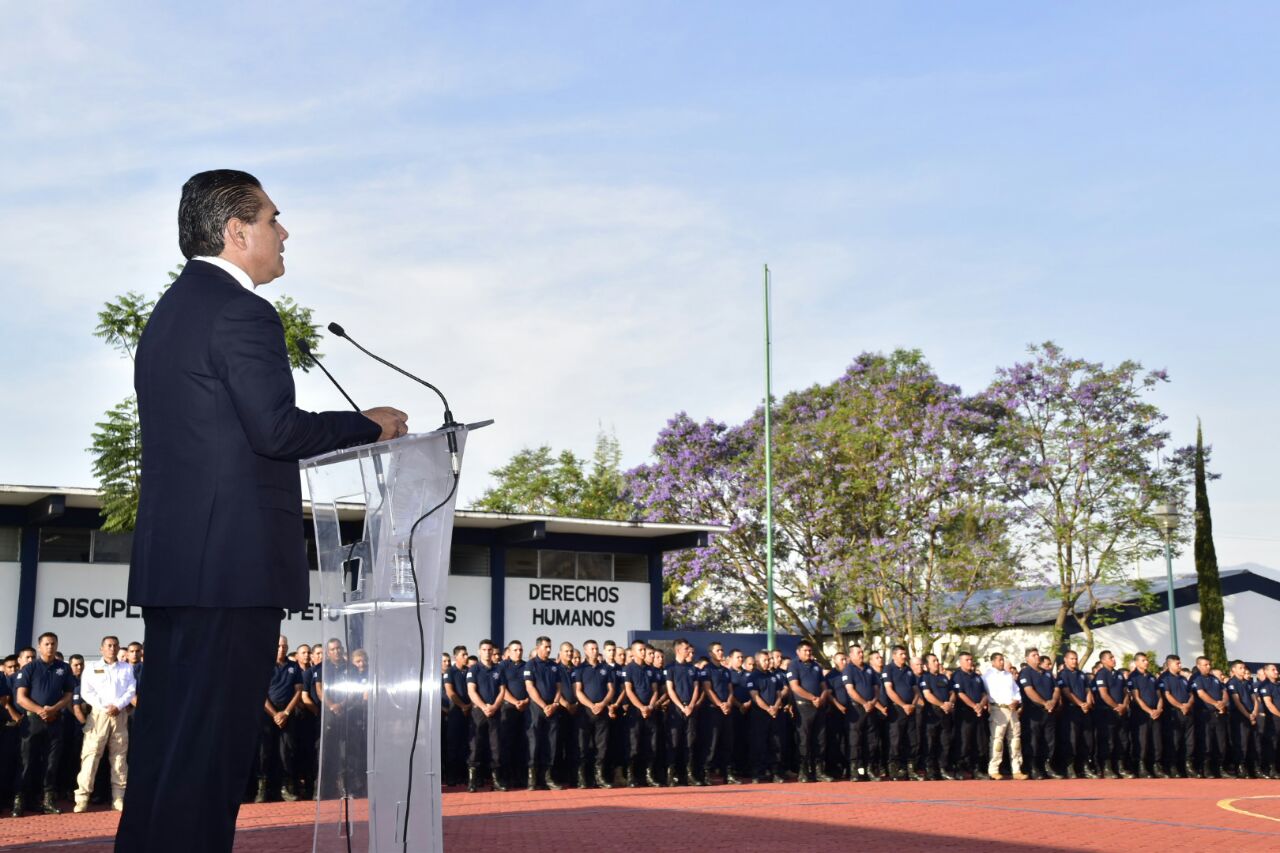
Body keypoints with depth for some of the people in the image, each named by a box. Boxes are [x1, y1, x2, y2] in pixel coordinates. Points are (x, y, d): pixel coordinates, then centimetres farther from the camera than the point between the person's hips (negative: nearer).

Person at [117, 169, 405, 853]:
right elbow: (276, 429, -17)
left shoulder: (170, 311, 20)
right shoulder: (241, 311, -10)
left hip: (169, 561, 10)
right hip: (233, 561, -10)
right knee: (212, 741, -6)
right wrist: (368, 425, -4)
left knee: (167, 736, 13)